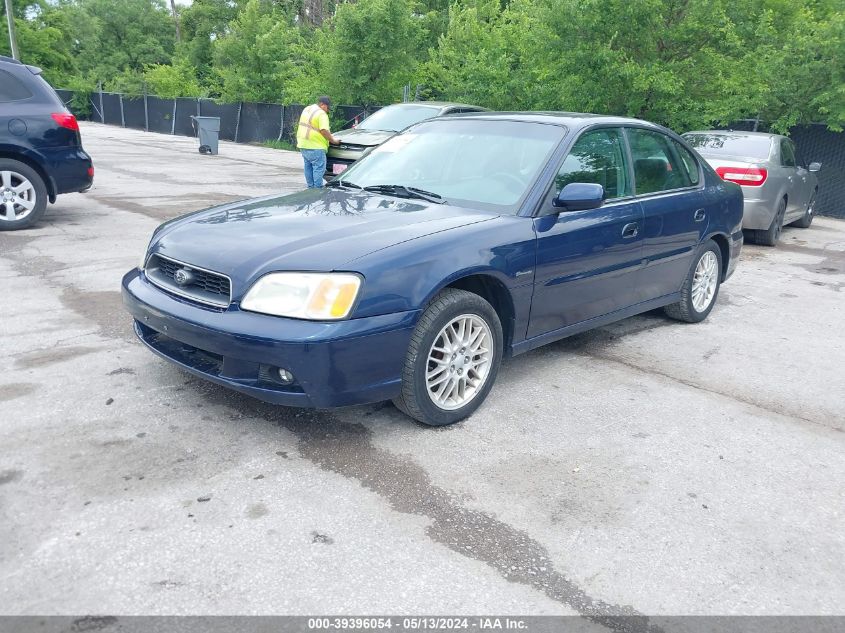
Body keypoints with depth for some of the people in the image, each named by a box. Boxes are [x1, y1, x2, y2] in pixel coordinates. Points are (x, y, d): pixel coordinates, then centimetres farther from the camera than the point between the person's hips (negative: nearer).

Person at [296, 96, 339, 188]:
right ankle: (317, 188, -8)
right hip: (315, 146, -10)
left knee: (308, 167, 16)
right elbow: (324, 130, -20)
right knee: (319, 168, -6)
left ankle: (311, 187, 23)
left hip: (303, 144, 10)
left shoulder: (307, 109, 18)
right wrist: (333, 140, -10)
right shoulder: (321, 113, -12)